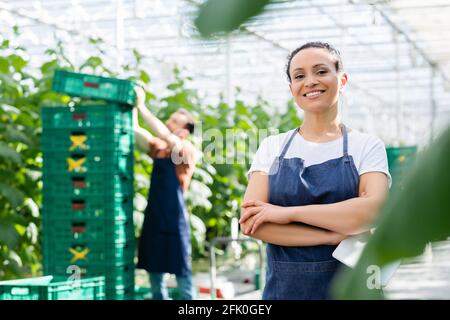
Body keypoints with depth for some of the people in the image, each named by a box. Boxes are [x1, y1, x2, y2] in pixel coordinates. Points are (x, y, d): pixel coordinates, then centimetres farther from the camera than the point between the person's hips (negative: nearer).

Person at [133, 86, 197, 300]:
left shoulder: (187, 150, -7)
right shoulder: (159, 149, 11)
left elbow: (163, 134, -21)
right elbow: (136, 131, 8)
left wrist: (142, 106, -18)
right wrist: (133, 106, -2)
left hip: (174, 219, -7)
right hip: (154, 217, 7)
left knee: (181, 270, 0)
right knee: (154, 268, 11)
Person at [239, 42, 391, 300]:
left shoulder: (366, 146, -2)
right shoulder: (272, 147, 3)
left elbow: (375, 210, -18)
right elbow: (251, 221, -9)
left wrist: (288, 212, -18)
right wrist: (336, 236, -17)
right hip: (283, 288, 2)